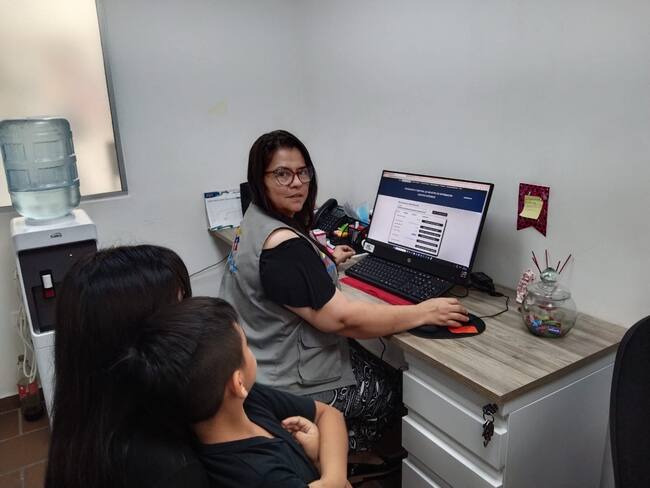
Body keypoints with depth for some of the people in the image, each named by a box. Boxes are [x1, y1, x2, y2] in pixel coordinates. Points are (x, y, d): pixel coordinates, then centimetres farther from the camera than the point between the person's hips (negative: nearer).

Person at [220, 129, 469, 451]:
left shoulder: (257, 219, 2)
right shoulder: (283, 245, -31)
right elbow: (342, 318, -31)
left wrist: (326, 260, 32)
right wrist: (423, 313, -23)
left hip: (270, 360, 9)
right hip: (293, 384, -9)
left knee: (376, 368, 21)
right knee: (396, 390, 10)